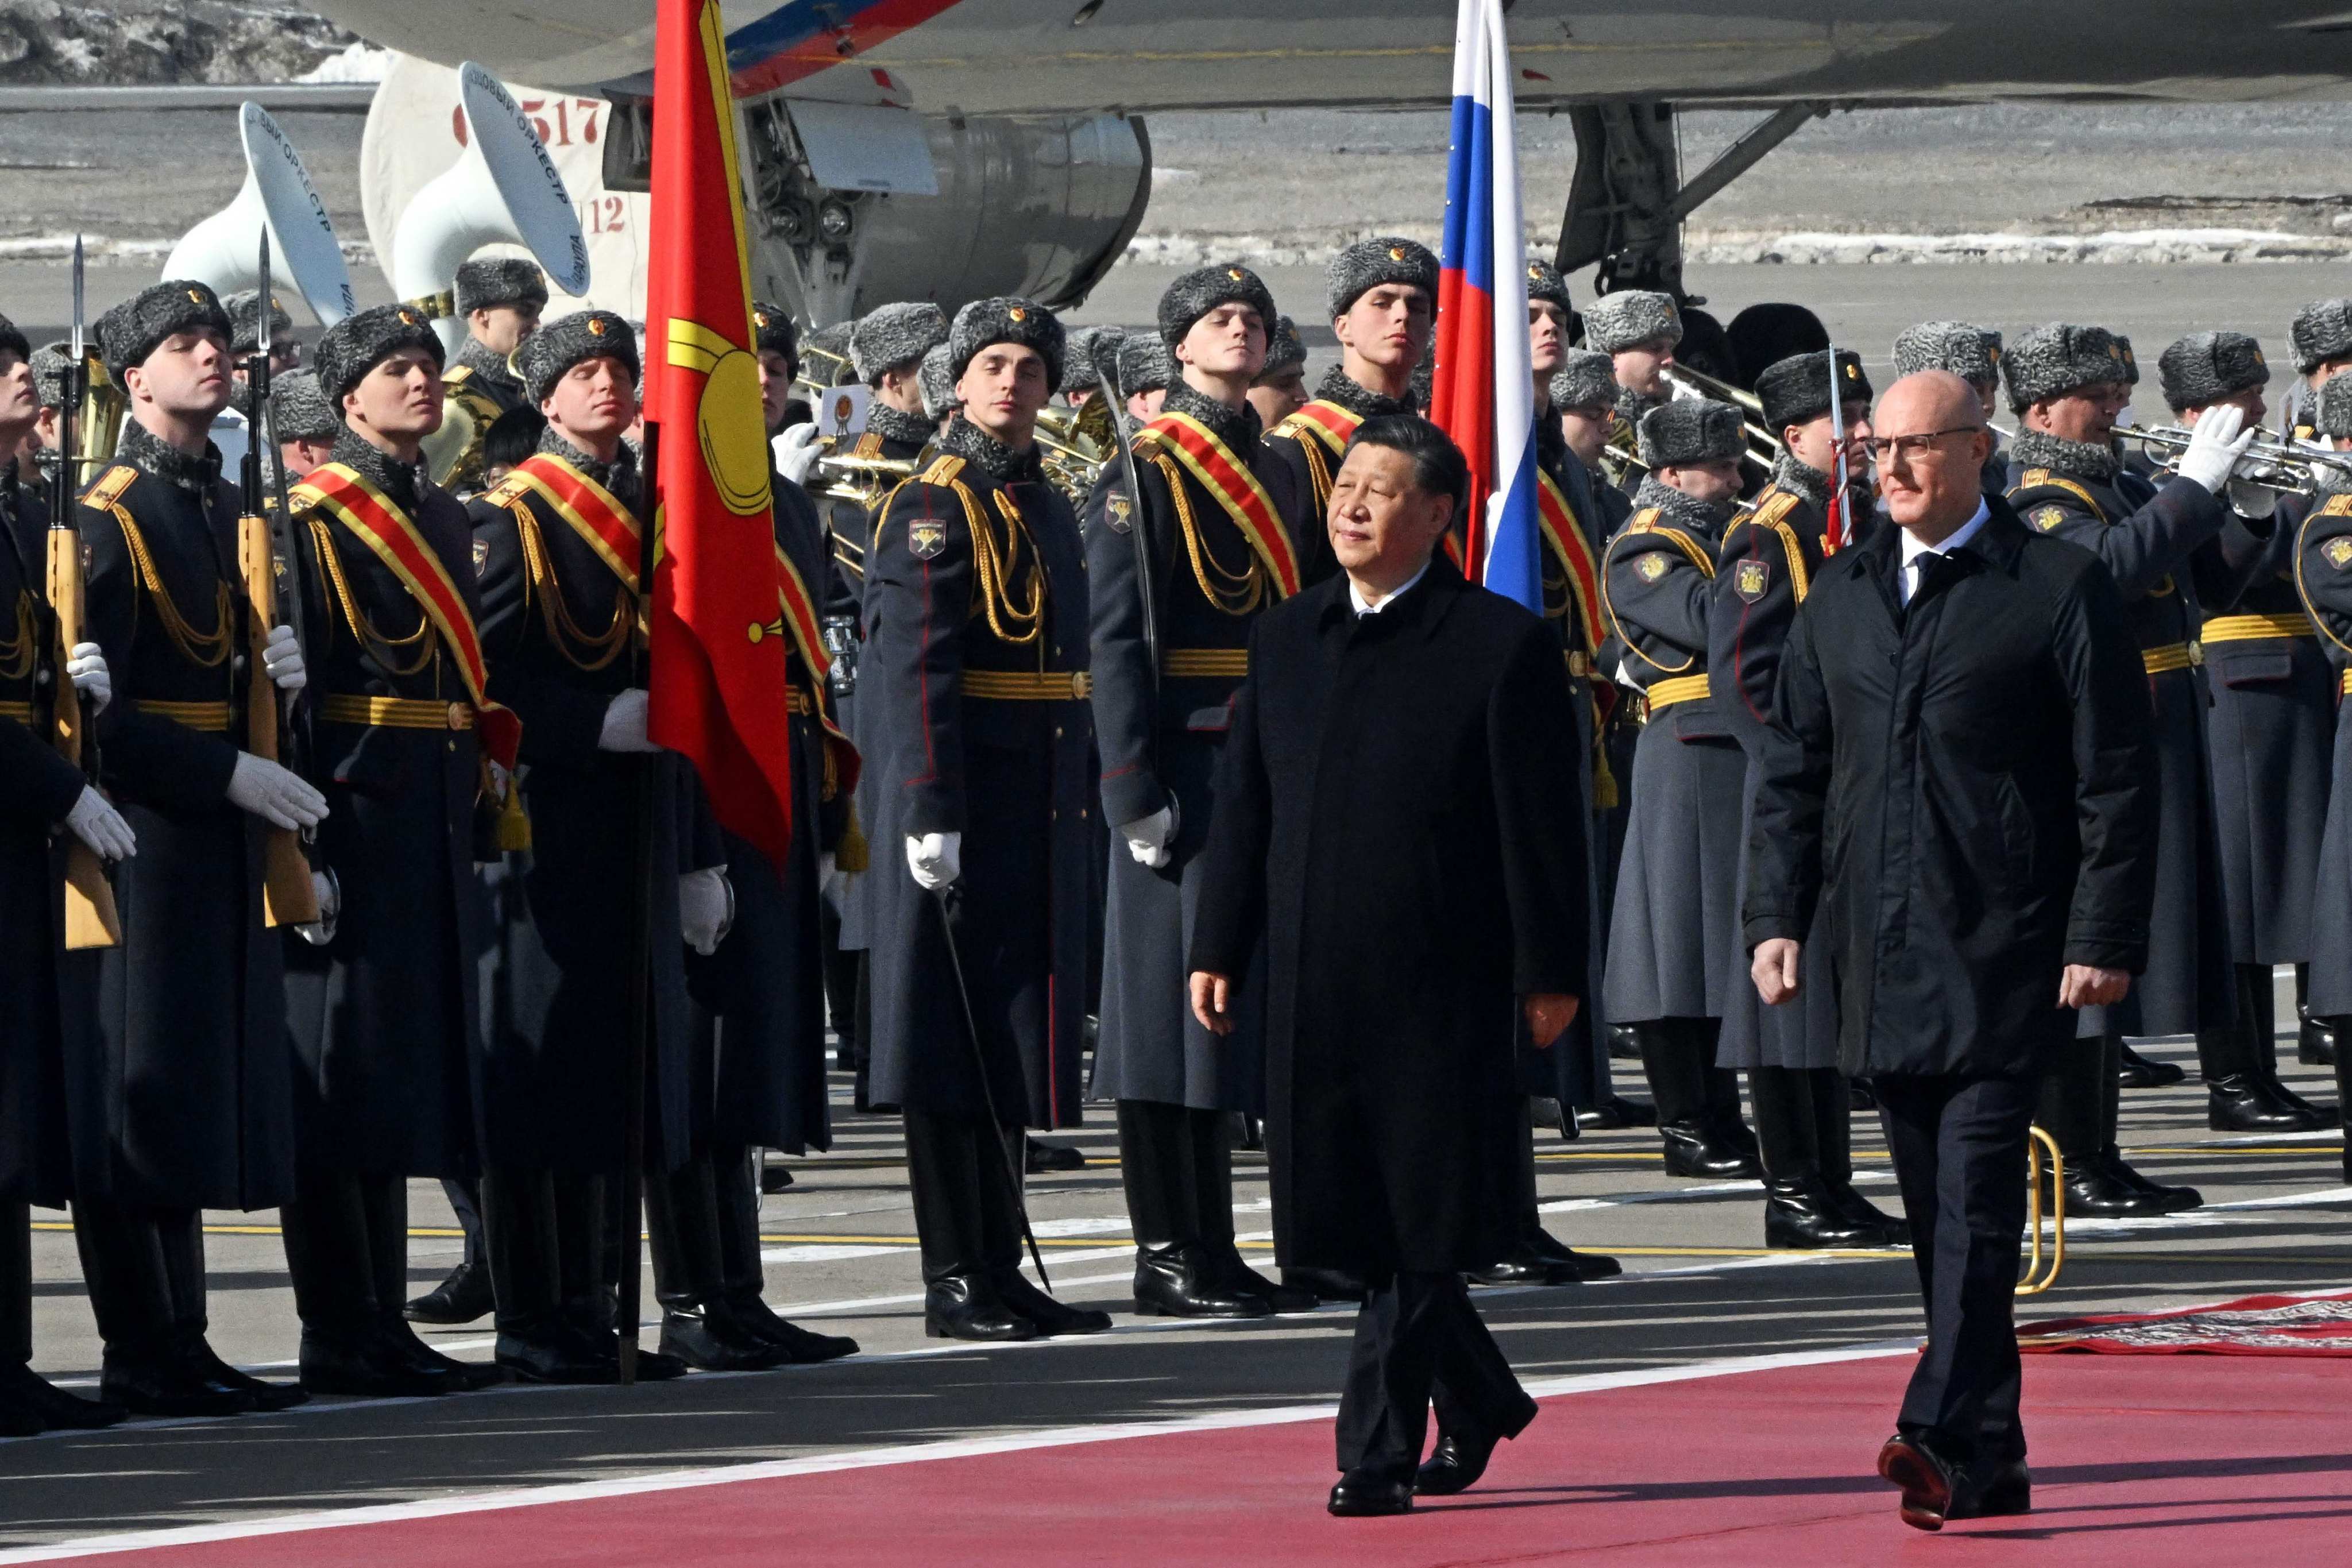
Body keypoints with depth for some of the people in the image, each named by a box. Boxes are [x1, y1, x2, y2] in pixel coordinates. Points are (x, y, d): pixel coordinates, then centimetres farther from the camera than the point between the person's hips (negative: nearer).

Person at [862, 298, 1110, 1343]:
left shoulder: (1046, 508, 17)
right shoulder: (933, 507, -10)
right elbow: (914, 668, -17)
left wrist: (1082, 808, 20)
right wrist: (931, 813, -24)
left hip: (1040, 817, 9)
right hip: (964, 814, -9)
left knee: (1016, 1048, 11)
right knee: (955, 1044, -5)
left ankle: (1001, 1271, 16)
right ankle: (954, 1284, -3)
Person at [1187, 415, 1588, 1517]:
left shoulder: (1504, 645, -4)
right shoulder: (1285, 641, 13)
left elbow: (1542, 825, -5)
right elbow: (1244, 807, 15)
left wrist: (1549, 972, -7)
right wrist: (1219, 951, 10)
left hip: (1441, 983, -5)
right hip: (1311, 986, 5)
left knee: (1422, 1220, -4)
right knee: (1351, 1221, 7)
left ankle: (1380, 1447, 0)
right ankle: (1477, 1399, 26)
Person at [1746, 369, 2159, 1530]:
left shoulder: (2060, 590, -2)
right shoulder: (1840, 596, 14)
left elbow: (2117, 780, -4)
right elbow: (1794, 770, 17)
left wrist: (2106, 937, -10)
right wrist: (1777, 916, 7)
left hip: (2003, 952, -6)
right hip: (1883, 954, 6)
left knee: (1978, 1194, -13)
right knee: (1935, 1210, 7)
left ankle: (1947, 1439, -21)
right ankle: (1991, 1460, 12)